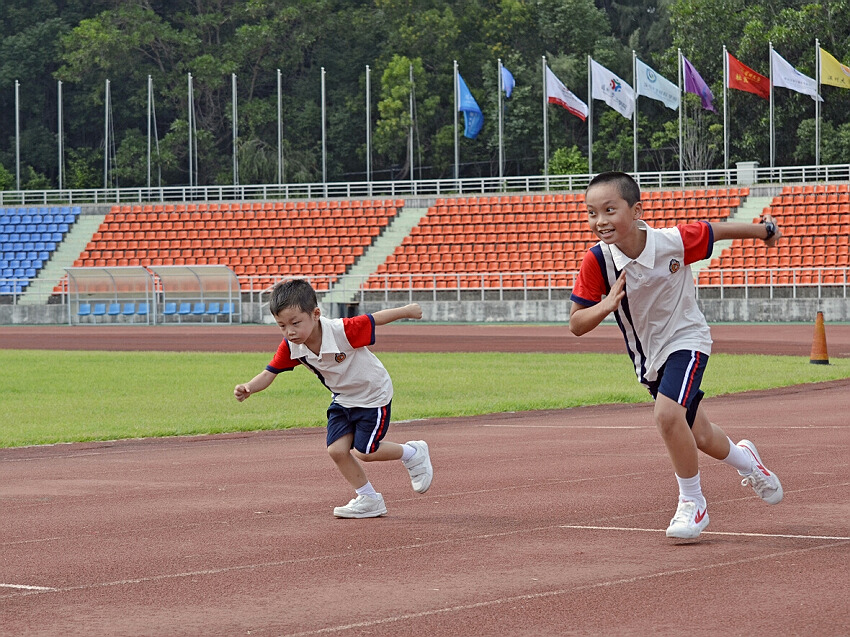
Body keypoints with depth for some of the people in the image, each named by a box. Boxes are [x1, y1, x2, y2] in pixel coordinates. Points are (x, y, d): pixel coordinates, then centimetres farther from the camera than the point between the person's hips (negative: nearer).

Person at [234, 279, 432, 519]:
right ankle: (368, 499, 16)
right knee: (337, 450, -4)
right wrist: (249, 388, -37)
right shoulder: (291, 347, -19)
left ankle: (413, 453, 22)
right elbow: (269, 373, -17)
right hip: (343, 399, 6)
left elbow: (375, 319, -23)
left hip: (374, 395, -6)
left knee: (363, 452, -6)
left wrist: (407, 310, -11)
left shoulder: (342, 331, -35)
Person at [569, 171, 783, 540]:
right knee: (698, 436, 17)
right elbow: (576, 325, -18)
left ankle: (692, 502, -6)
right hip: (646, 356, 4)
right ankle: (744, 460, 51)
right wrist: (605, 306, -39)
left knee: (668, 414, -27)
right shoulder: (597, 261, -22)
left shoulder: (674, 242, -26)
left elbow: (715, 232, -5)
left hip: (686, 340, -4)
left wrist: (763, 231, 12)